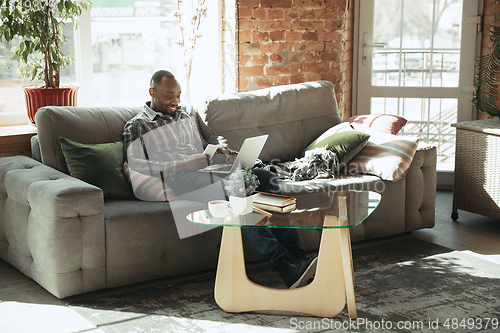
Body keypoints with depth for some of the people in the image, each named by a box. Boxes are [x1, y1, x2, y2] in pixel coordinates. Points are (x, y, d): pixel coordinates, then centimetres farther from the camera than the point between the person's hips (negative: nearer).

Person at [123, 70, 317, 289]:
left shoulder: (184, 116, 31)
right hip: (181, 180, -7)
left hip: (209, 171, 7)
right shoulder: (136, 127, 10)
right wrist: (182, 165, -17)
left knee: (265, 177, -20)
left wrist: (219, 150, 10)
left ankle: (296, 256, -30)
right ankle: (284, 266, -46)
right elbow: (135, 165, -6)